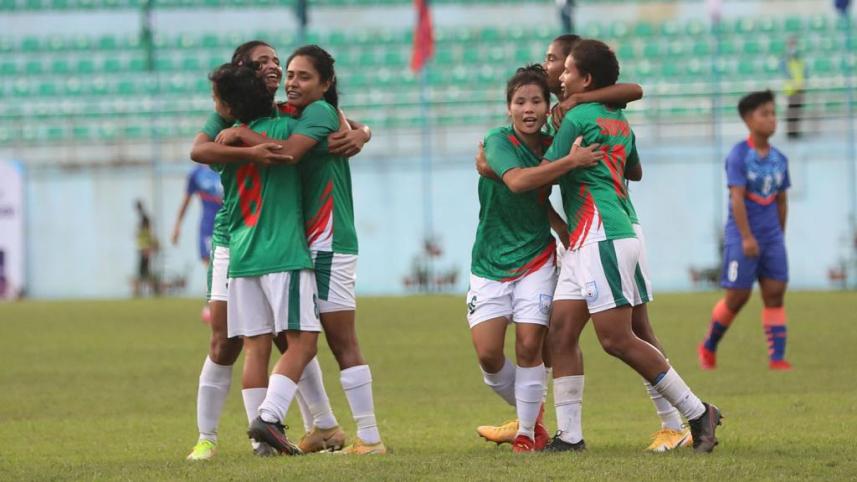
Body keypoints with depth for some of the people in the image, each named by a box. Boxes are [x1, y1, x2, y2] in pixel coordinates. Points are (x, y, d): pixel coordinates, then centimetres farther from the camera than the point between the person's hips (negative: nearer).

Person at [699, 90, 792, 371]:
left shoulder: (779, 159, 8)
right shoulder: (739, 155, -11)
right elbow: (737, 197, -16)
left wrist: (780, 236, 15)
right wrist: (747, 237, -21)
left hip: (771, 237, 5)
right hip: (742, 237, -5)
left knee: (775, 293, -3)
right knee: (738, 296, -1)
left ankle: (777, 357, -3)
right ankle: (709, 347, 20)